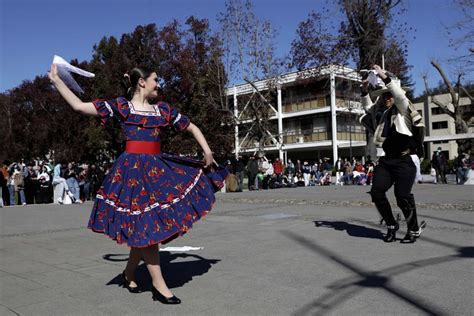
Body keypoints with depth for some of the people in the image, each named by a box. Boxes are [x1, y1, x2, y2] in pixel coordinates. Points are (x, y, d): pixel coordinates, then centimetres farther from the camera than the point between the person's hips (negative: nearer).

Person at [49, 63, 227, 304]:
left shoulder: (163, 110, 14)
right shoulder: (121, 105, 2)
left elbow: (192, 127, 19)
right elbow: (79, 106, 2)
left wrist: (207, 152, 8)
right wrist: (56, 80, 4)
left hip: (157, 169, 5)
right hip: (133, 170, -5)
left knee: (146, 226, 8)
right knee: (147, 226, -5)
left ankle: (129, 273, 30)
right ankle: (159, 285, 5)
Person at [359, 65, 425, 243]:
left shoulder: (402, 109, 2)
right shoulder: (379, 112, 16)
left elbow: (400, 95, -17)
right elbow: (368, 107, 35)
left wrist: (384, 77, -23)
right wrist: (365, 92, 20)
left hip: (404, 160, -5)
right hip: (386, 160, 6)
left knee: (402, 196, -11)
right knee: (376, 192, -6)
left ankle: (414, 229, 10)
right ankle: (391, 225, 13)